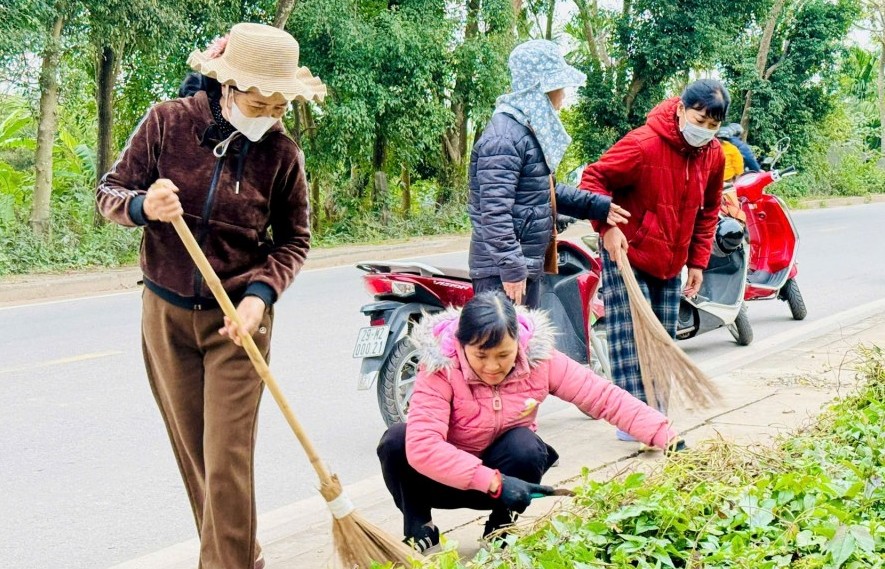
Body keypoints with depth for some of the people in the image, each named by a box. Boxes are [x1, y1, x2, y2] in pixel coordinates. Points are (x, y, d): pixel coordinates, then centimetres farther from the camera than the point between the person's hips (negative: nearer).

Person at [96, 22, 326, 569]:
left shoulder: (282, 152, -10)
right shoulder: (168, 121, -9)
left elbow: (294, 240, 0)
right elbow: (111, 191, -1)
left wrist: (261, 293, -16)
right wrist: (143, 206, -24)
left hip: (238, 319, -2)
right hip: (167, 314, 2)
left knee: (228, 461, -7)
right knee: (193, 454, 12)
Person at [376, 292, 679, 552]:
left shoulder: (538, 358, -18)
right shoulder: (441, 369, -27)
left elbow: (604, 396, -17)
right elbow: (422, 446, -37)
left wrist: (666, 437, -27)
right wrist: (492, 482, -43)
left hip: (507, 473, 2)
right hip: (447, 478, -2)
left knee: (525, 445, -31)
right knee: (397, 440, -30)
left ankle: (499, 531, -2)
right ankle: (417, 527, -3)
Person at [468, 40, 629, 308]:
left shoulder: (530, 130, 15)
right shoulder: (503, 137, -18)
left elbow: (548, 191, 26)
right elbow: (495, 210, -25)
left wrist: (598, 206, 18)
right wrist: (511, 268, -26)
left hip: (528, 265, 11)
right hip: (501, 272, -11)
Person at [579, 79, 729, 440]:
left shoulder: (713, 156, 0)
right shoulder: (643, 145, -21)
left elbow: (707, 211, 13)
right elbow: (594, 178, -16)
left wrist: (698, 261, 9)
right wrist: (607, 226, -27)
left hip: (671, 263, 7)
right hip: (627, 255, -7)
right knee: (631, 338, -10)